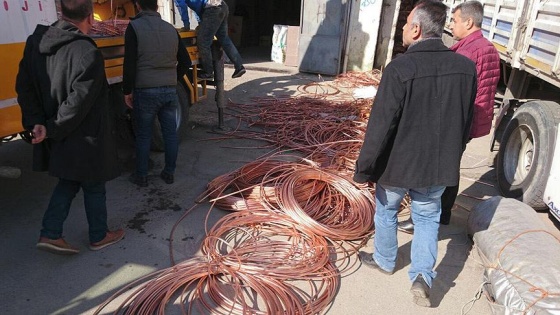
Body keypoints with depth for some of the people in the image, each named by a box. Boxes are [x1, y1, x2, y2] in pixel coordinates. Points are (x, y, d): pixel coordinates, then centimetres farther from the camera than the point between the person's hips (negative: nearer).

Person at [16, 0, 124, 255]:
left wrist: (36, 123, 1)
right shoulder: (88, 54, -24)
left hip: (59, 138, 7)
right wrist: (53, 130, -13)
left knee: (69, 182, 24)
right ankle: (99, 236, 31)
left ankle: (50, 234, 24)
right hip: (85, 139, -6)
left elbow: (24, 87, 4)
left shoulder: (36, 42, 1)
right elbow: (78, 103, -24)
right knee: (93, 187, 13)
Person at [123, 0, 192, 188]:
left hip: (145, 91, -4)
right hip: (170, 91, 4)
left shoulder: (135, 27, -7)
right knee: (170, 133, 11)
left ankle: (141, 177, 18)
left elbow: (129, 63, -12)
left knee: (143, 136, 7)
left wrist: (127, 91, -4)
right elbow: (185, 61, 11)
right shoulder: (171, 29, 8)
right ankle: (169, 173, 21)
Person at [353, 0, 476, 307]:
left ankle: (384, 261, 41)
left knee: (386, 211, 21)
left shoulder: (399, 69, -23)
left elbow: (380, 127, -21)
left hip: (397, 165, -3)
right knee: (427, 217, 22)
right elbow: (466, 121, 6)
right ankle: (422, 275, 14)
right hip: (439, 166, 4)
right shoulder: (466, 67, -6)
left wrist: (363, 169, -10)